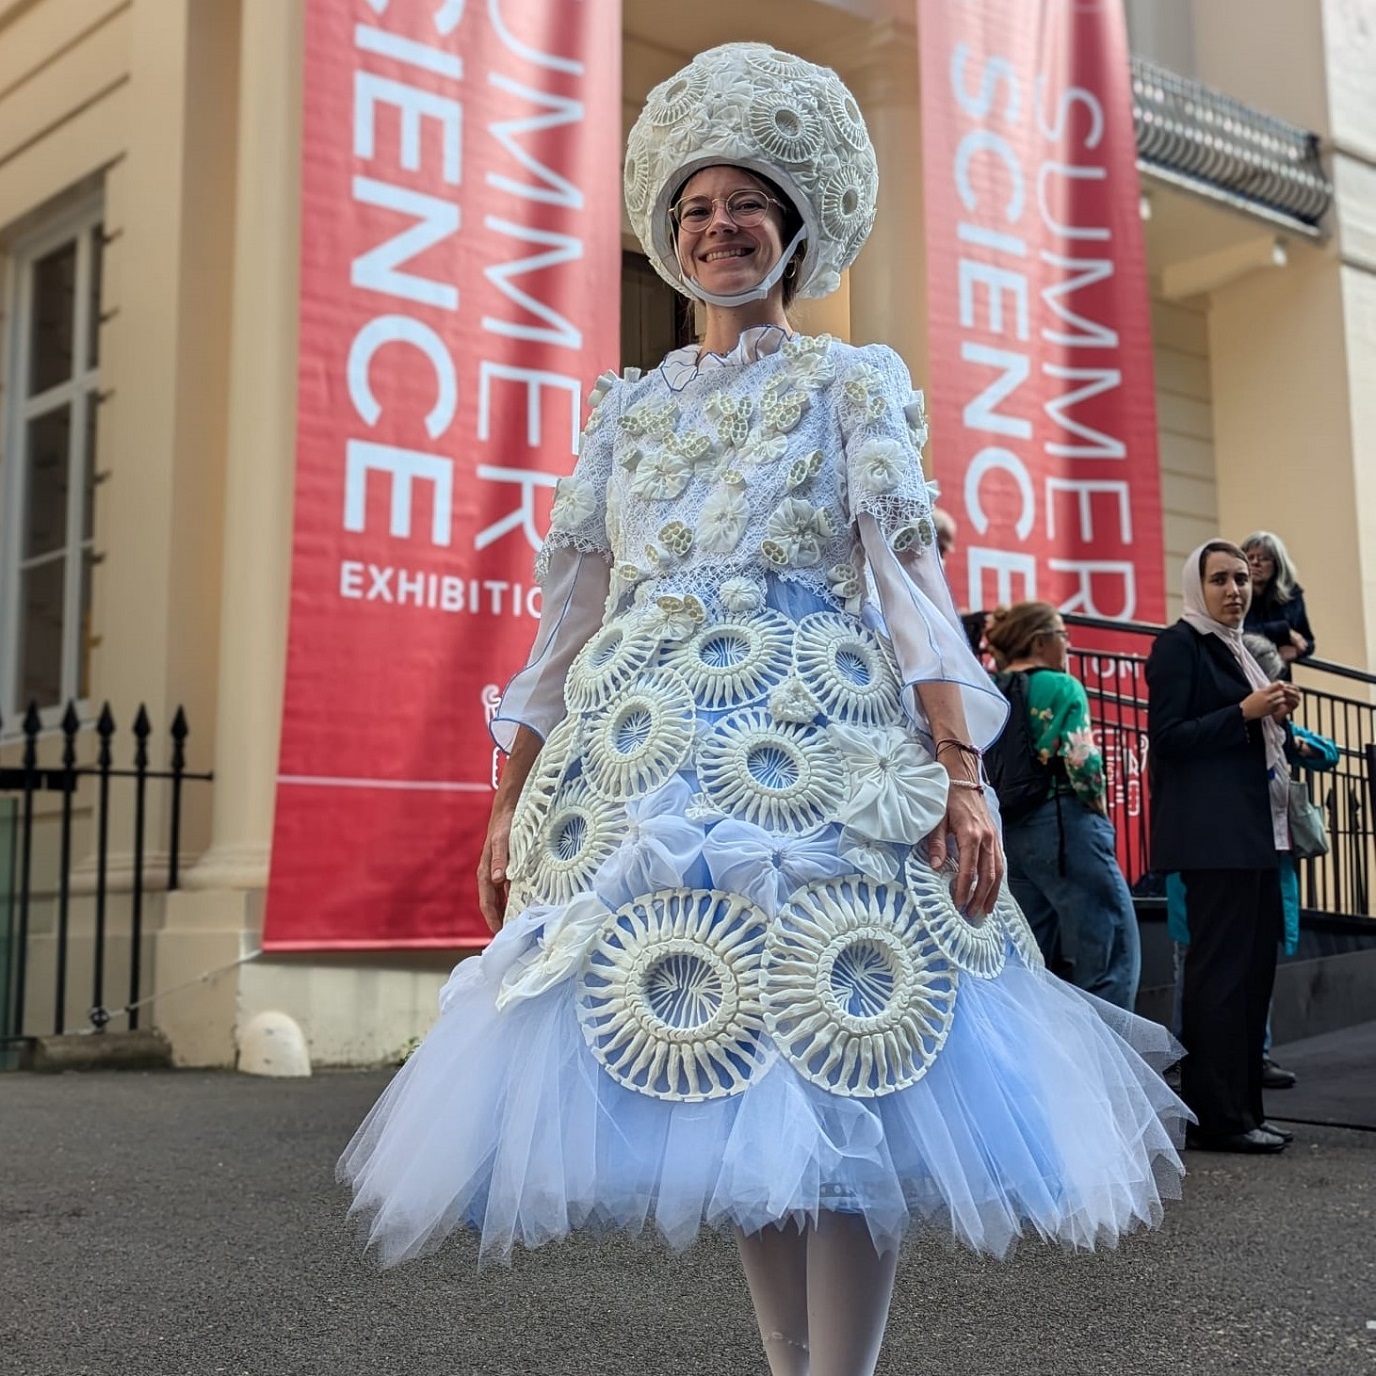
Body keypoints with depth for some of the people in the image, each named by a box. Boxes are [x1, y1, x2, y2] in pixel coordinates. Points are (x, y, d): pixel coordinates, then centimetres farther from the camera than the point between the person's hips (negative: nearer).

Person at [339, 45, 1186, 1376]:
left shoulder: (847, 383, 10)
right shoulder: (630, 406, 19)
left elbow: (908, 569, -2)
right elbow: (571, 610, 16)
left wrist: (961, 773, -15)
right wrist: (511, 798, 10)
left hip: (818, 745, -3)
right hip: (647, 754, 3)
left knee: (833, 1061, -12)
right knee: (710, 1062, 3)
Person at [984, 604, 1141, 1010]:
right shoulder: (1060, 687, -6)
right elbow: (1081, 763, -15)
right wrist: (1099, 810, 1)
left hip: (1009, 833, 8)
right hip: (1063, 827, -7)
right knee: (1111, 953, -4)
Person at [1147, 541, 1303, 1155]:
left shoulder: (1236, 648, 20)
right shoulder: (1179, 644, -6)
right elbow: (1167, 737, -14)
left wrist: (1276, 716, 7)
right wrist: (1244, 712, -18)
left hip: (1254, 831, 9)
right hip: (1214, 833, -9)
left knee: (1253, 967, 8)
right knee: (1222, 968, -8)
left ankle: (1239, 1109, 14)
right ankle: (1217, 1117, -4)